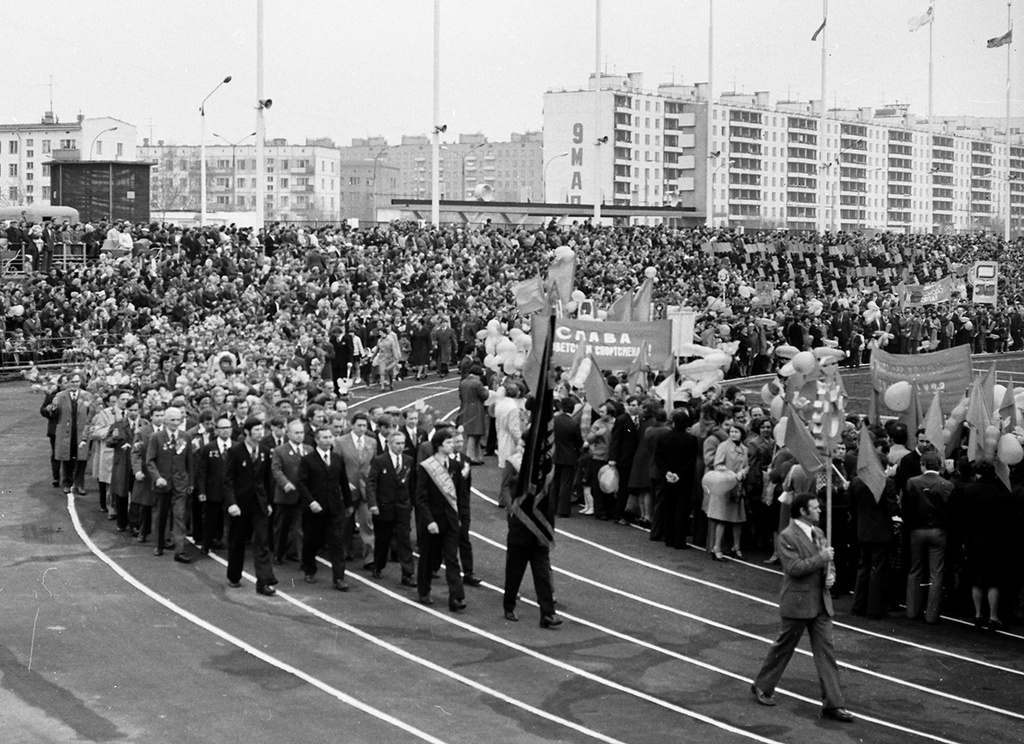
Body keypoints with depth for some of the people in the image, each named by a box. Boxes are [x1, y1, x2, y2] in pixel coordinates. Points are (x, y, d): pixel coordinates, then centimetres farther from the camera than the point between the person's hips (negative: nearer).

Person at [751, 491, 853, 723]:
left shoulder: (818, 533, 11)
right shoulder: (788, 537, -13)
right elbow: (794, 567, -23)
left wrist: (830, 574, -1)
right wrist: (820, 558, -21)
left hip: (820, 602, 7)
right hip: (797, 603, -7)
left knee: (826, 650, 2)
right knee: (784, 647, 7)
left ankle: (833, 703, 2)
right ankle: (762, 687, 27)